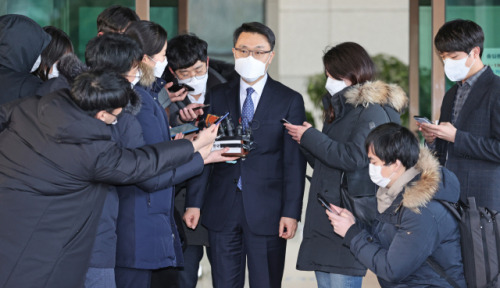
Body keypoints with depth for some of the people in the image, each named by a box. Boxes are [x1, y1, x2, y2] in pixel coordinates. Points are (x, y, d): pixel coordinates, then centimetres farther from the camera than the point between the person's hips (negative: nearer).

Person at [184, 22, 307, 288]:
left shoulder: (290, 101, 2)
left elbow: (294, 162, -1)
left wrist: (291, 212, -8)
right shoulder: (216, 97, 9)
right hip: (222, 212, 2)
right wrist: (194, 202, 0)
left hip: (267, 214, -2)